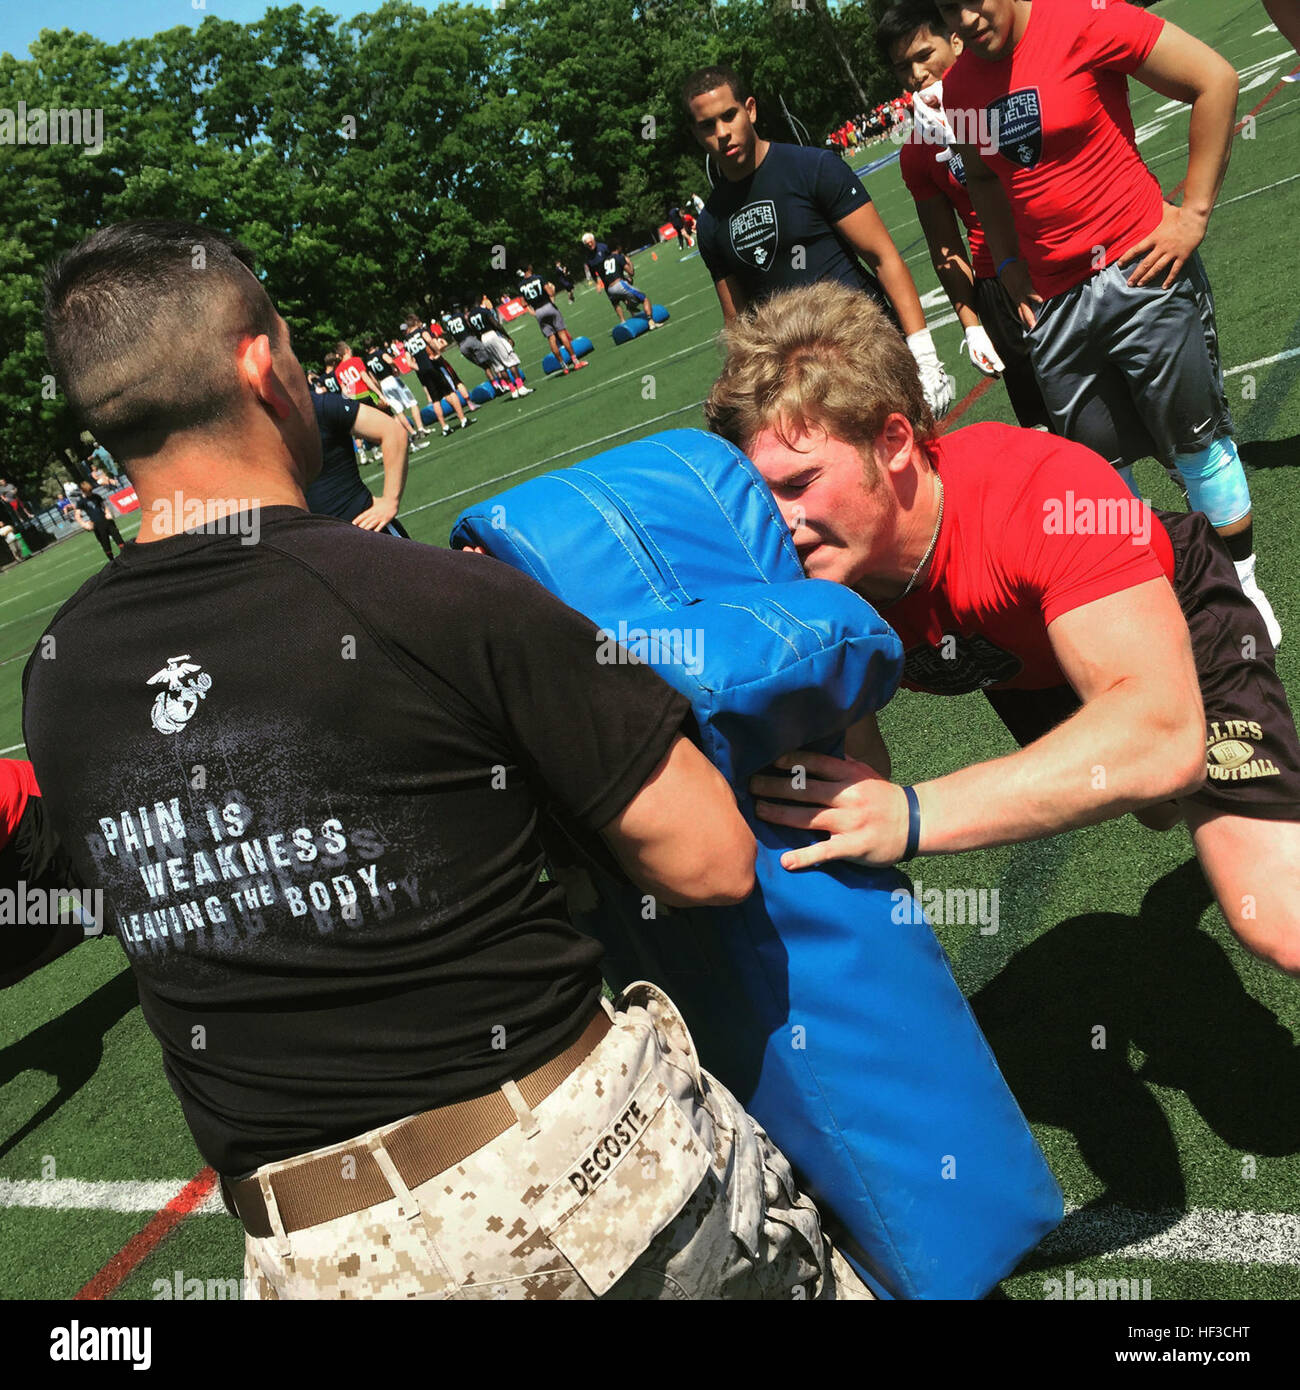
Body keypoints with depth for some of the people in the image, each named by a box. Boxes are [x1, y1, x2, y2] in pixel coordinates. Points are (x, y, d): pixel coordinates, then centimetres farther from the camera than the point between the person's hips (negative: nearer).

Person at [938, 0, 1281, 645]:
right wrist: (1009, 263, 12)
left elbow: (1215, 79, -10)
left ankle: (1240, 585, 22)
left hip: (1137, 272, -5)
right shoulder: (958, 87, 5)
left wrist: (1193, 211, -11)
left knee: (1196, 440, 3)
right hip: (1052, 302, 5)